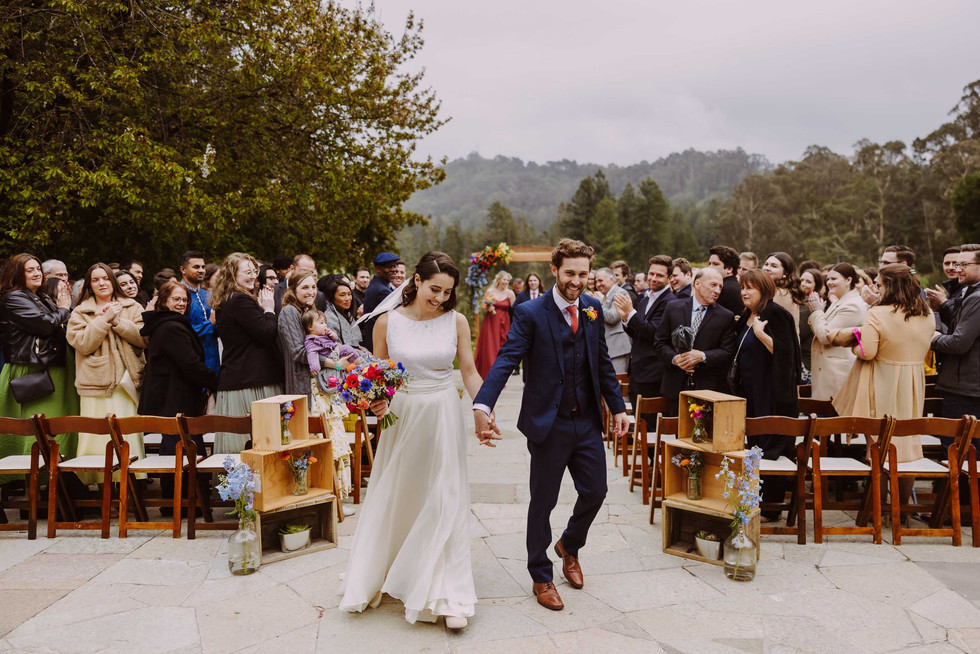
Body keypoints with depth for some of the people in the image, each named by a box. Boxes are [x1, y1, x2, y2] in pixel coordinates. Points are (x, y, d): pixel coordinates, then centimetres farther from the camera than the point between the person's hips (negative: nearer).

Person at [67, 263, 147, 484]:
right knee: (97, 438, -4)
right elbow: (83, 344, -4)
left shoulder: (133, 308, 12)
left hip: (128, 382, 1)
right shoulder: (80, 313, 11)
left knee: (130, 437, -2)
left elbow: (144, 339, 0)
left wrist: (118, 322, -7)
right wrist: (105, 319, -8)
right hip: (96, 384, 0)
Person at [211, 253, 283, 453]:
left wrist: (263, 309, 12)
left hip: (232, 381, 10)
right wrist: (269, 310, -2)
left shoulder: (224, 303, 18)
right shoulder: (241, 301, -13)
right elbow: (268, 334, -16)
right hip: (251, 382, -10)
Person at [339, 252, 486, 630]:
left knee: (445, 501, 1)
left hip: (443, 417, 0)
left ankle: (448, 596, 10)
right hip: (401, 416, 0)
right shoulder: (387, 322, -5)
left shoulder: (456, 321, -3)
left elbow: (469, 372, 2)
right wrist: (375, 401, -15)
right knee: (392, 499, 13)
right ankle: (372, 579, 36)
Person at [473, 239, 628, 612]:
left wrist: (617, 407, 13)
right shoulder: (531, 314, -13)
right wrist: (483, 405, -37)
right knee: (543, 501, 8)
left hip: (587, 421, 5)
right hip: (549, 424, -5)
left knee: (595, 491, 13)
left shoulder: (593, 309, 4)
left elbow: (603, 362, 13)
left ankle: (569, 546, 43)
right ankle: (541, 576, 28)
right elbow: (505, 361, -23)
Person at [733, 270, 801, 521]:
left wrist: (760, 333, -26)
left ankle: (771, 508, 6)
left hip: (773, 395, -9)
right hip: (751, 392, 9)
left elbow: (783, 351, -20)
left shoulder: (775, 314, -12)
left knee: (771, 449, -3)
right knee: (754, 446, 14)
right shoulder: (747, 316, 14)